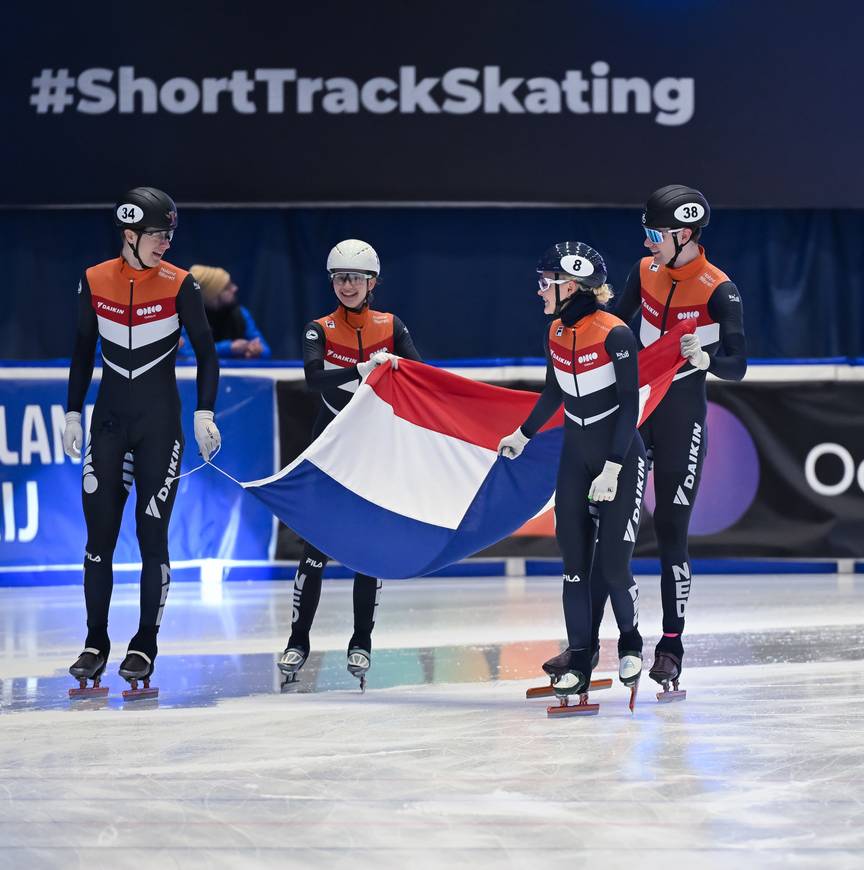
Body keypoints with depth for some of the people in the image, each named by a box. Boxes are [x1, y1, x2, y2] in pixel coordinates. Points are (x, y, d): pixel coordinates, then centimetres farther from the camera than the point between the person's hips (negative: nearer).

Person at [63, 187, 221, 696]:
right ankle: (97, 644, 8)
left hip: (160, 423, -2)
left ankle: (145, 646, 7)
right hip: (109, 420, 2)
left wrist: (205, 414, -10)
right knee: (99, 533, 0)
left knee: (152, 534, -2)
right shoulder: (95, 282, 0)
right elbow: (83, 352, 10)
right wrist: (73, 414, 8)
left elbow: (206, 353, -1)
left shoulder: (179, 285, -7)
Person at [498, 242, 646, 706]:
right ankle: (580, 655, 8)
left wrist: (611, 471, -21)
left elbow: (630, 406, -18)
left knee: (612, 563, -7)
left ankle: (630, 642, 17)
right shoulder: (556, 334, 0)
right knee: (574, 559, 1)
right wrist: (523, 435, 26)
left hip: (622, 456, -6)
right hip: (576, 455, 6)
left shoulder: (614, 334, -20)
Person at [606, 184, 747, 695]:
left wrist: (704, 358, -35)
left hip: (682, 420, -5)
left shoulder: (720, 292, -14)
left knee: (671, 530, -4)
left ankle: (672, 647, 4)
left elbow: (737, 366, -16)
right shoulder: (646, 272, 3)